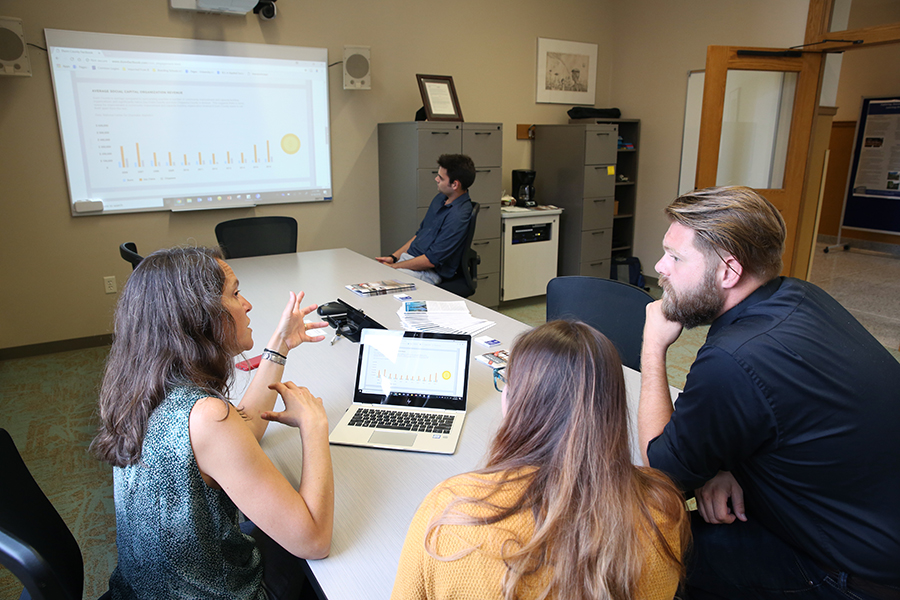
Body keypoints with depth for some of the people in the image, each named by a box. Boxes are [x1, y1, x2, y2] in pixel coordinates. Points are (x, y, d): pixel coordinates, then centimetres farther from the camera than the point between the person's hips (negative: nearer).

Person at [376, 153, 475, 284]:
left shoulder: (458, 216, -21)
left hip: (429, 272, -9)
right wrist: (394, 257, 10)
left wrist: (394, 266, -13)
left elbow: (431, 260, -21)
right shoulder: (441, 198, 10)